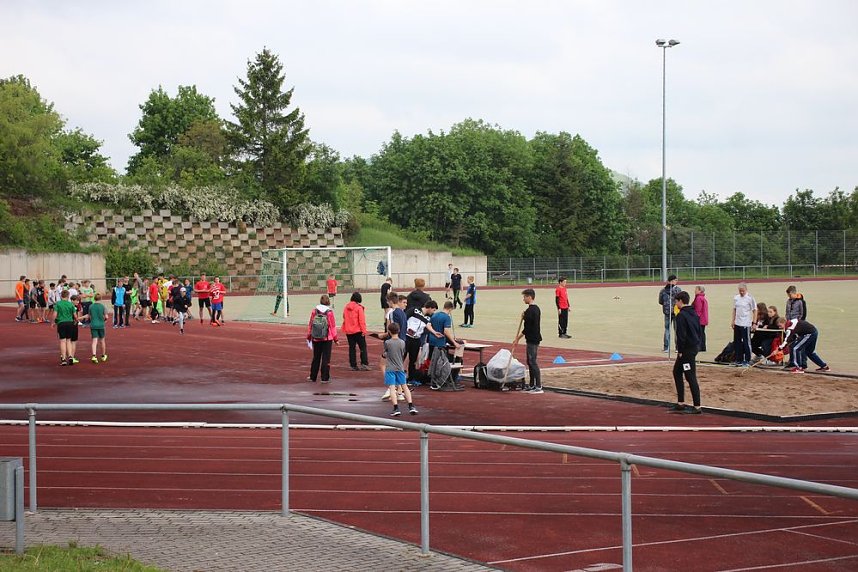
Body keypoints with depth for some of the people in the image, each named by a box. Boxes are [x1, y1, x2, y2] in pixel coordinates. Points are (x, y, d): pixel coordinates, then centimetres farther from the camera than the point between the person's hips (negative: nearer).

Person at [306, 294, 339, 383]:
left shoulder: (314, 311, -2)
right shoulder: (329, 312, -9)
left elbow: (310, 325, 4)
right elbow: (332, 326, -5)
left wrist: (309, 336, 17)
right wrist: (336, 339, 3)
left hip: (316, 339, 3)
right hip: (327, 339, -3)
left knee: (316, 358, 13)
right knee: (326, 358, 3)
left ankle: (313, 377, 19)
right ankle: (325, 378, 3)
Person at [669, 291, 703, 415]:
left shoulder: (681, 315, -16)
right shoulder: (694, 313, 12)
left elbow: (681, 335, -19)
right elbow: (698, 331, 16)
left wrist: (680, 351, -13)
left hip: (687, 349, -10)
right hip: (695, 347, 10)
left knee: (690, 377, -7)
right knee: (677, 372, 18)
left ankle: (697, 407, -5)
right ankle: (680, 403, 20)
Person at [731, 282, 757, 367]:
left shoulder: (750, 298, -8)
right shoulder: (736, 298, 8)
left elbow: (755, 311, -6)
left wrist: (754, 323, -10)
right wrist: (732, 320, 11)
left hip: (746, 324, -6)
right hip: (737, 323, 6)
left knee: (746, 343, -2)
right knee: (737, 342, 10)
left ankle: (747, 361, 6)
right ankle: (739, 359, 20)